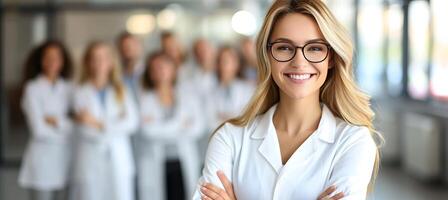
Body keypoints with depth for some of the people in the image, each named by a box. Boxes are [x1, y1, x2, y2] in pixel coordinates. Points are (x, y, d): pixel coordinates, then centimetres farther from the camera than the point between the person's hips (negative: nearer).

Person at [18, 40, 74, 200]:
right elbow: (38, 129, -13)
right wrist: (66, 128, -2)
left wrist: (57, 121, -13)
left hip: (65, 157, 5)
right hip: (42, 156, -4)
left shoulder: (68, 89, 8)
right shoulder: (33, 88, -6)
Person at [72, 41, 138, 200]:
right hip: (91, 161, -1)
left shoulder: (121, 91, 12)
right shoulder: (81, 92, 5)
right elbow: (85, 129, -3)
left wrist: (101, 125, -9)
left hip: (119, 159, 2)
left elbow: (131, 122, -2)